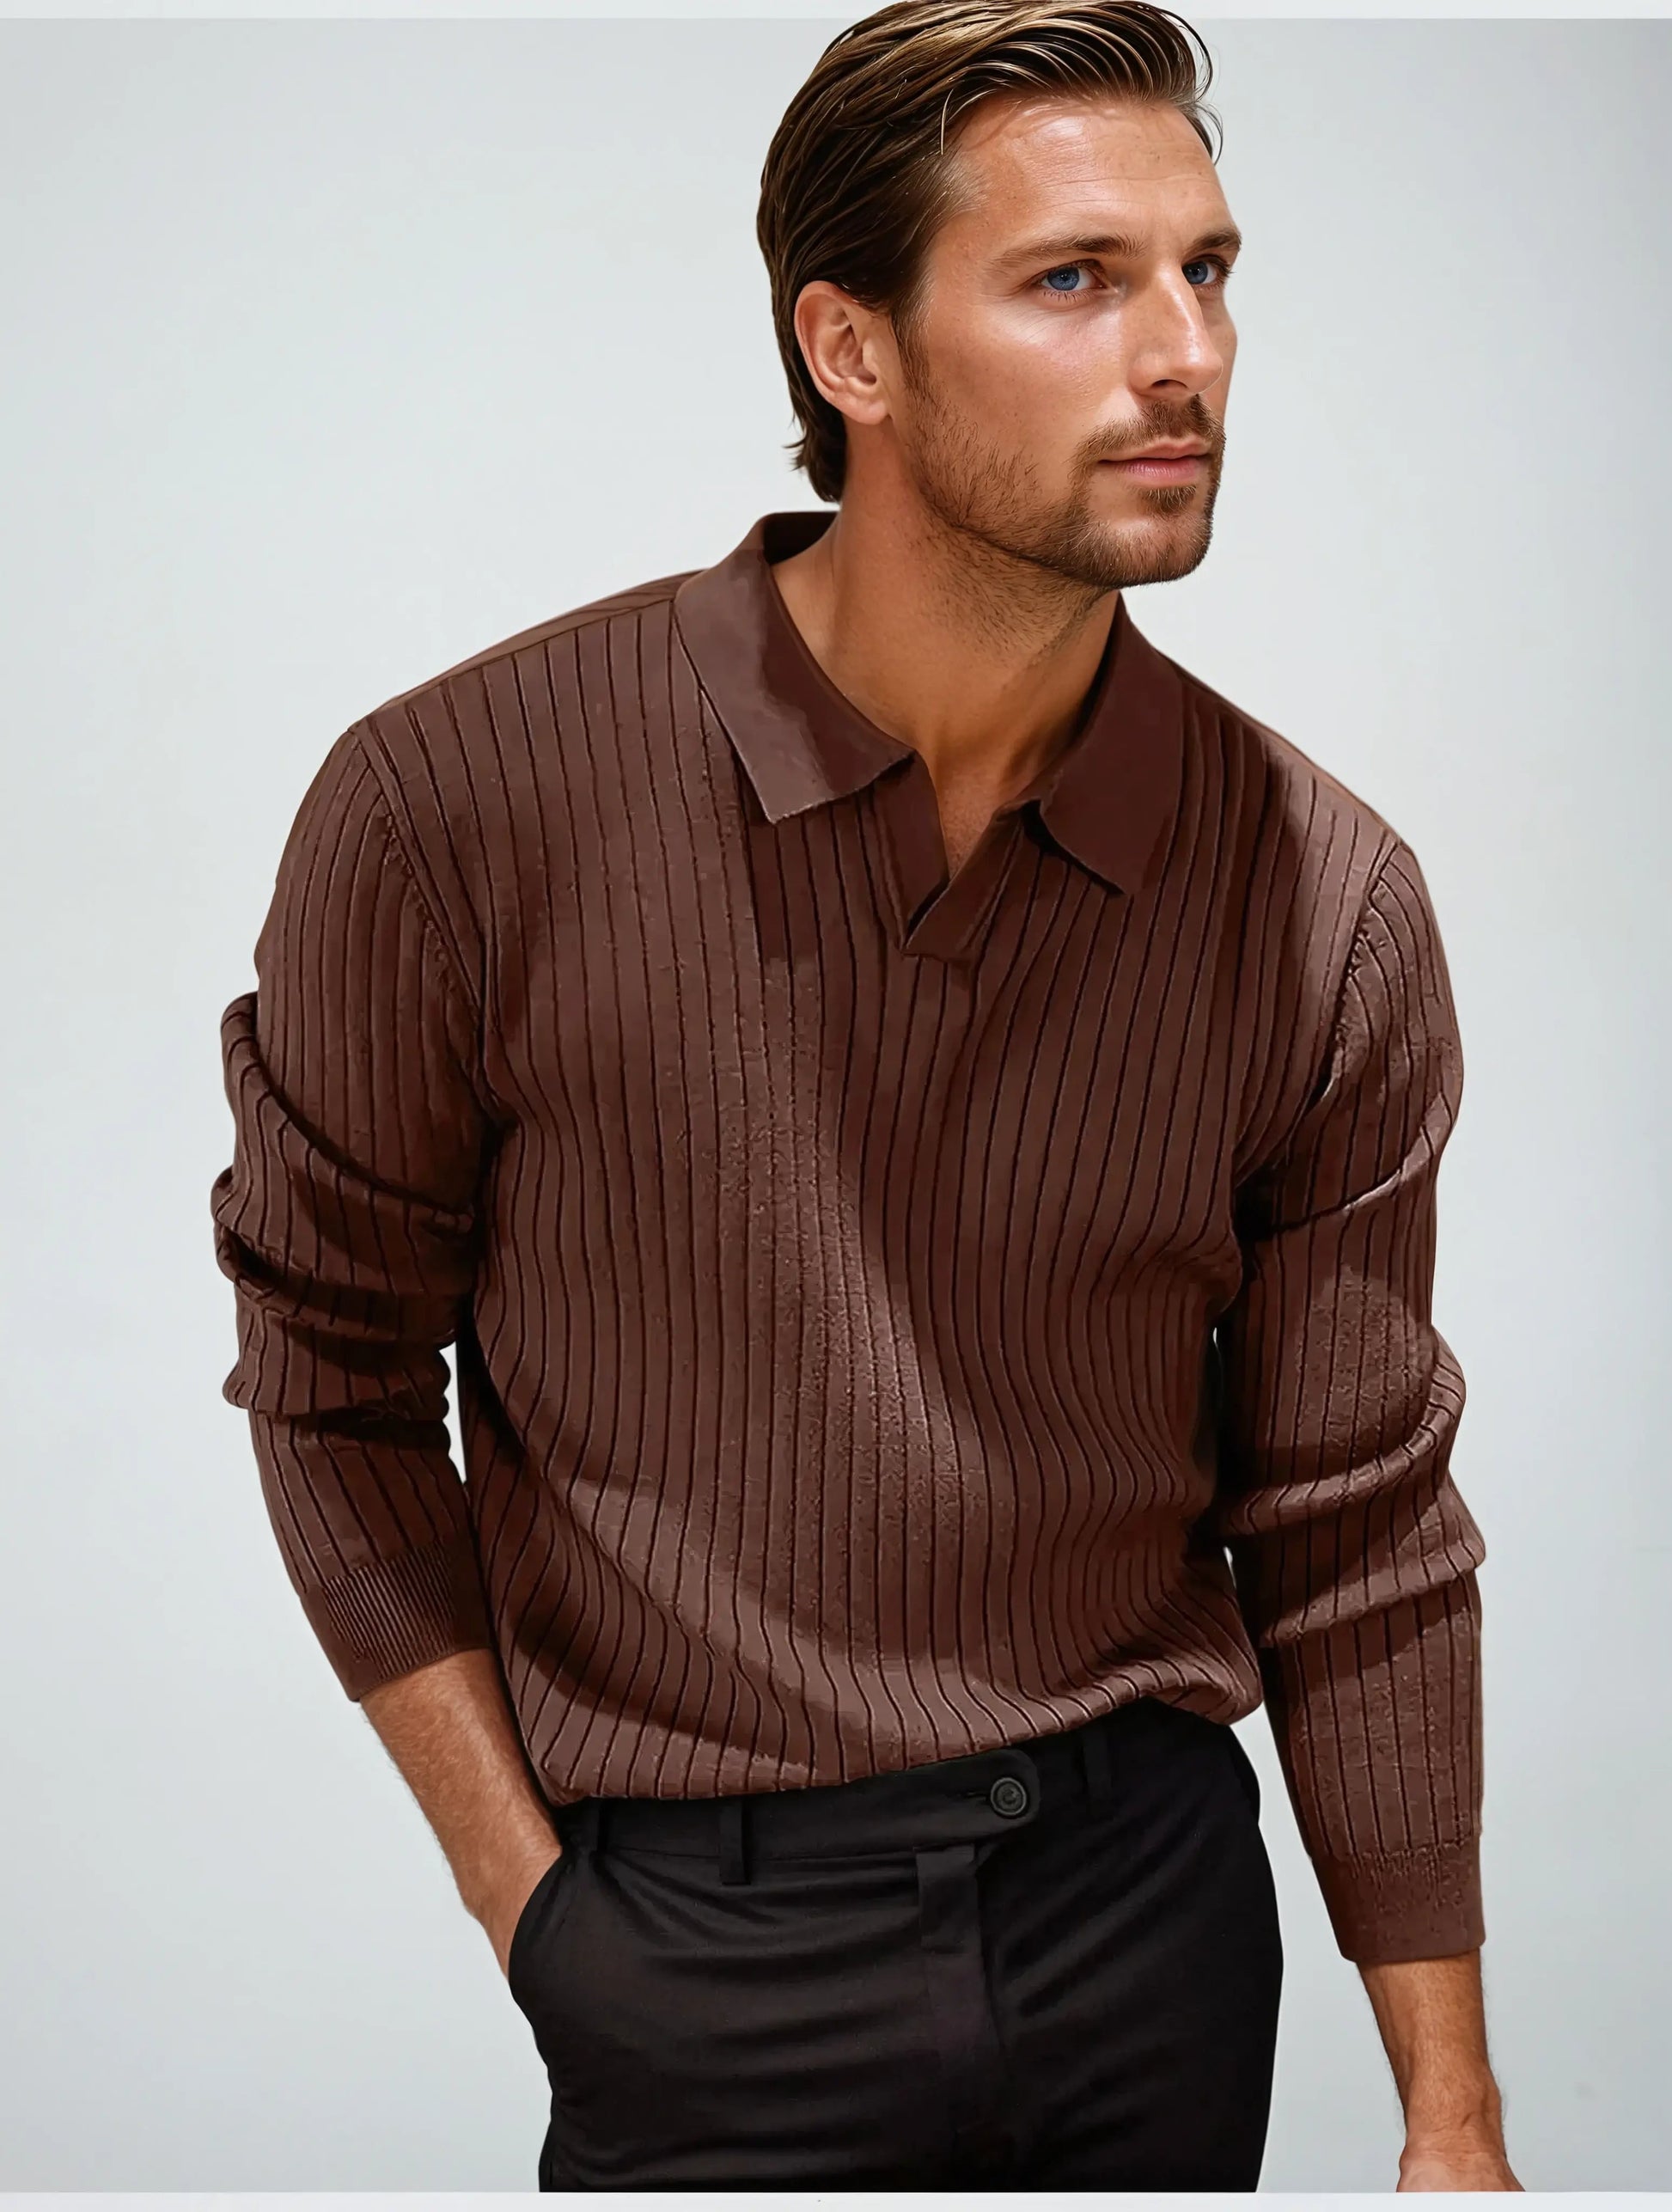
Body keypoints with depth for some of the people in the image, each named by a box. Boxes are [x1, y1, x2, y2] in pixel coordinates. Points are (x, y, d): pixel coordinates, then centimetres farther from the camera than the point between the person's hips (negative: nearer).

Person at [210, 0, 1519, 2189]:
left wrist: (1454, 2120, 3)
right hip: (708, 1970, -2)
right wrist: (533, 1906, -6)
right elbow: (333, 1370, -2)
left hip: (1154, 1906, 3)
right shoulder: (459, 805, -15)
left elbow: (1359, 1535, -1)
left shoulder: (1329, 904, -8)